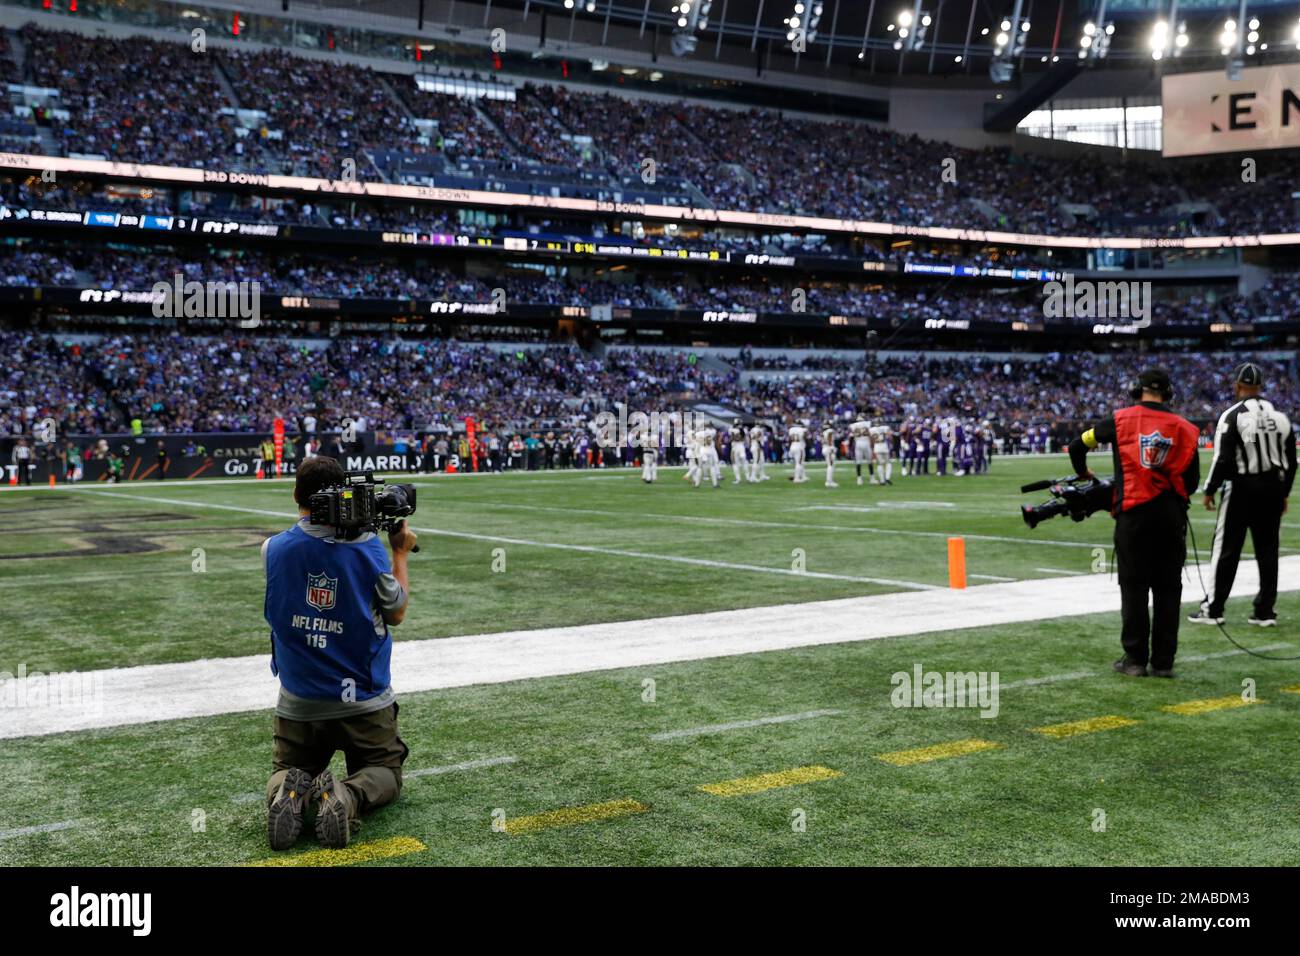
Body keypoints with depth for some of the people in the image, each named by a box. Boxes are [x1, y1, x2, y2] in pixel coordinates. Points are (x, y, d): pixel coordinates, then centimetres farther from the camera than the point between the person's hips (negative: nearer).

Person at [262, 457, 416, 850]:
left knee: (287, 770, 24)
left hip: (298, 702, 2)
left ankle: (288, 792, -14)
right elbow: (396, 612, 0)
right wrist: (401, 554, 11)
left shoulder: (274, 549, -9)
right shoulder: (367, 547, -14)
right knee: (384, 771, 19)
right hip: (363, 700, -2)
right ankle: (348, 796, -16)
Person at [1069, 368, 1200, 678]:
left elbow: (1077, 445, 9)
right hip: (1172, 513, 2)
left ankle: (1135, 659, 8)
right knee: (1167, 588, 8)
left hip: (1134, 512, -2)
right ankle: (1163, 661, 12)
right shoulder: (1183, 428, 3)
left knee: (1134, 586, 5)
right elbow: (1192, 481, 6)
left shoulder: (1122, 420, 0)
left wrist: (1083, 473, 28)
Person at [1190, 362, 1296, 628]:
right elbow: (1290, 459, 10)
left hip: (1242, 487, -5)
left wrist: (1210, 490, -5)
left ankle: (1213, 609, 5)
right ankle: (1265, 611, 13)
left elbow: (1223, 458, -15)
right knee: (1267, 549, 10)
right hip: (1273, 487, 5)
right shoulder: (1279, 416, 6)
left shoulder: (1233, 415, -11)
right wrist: (1284, 492, 19)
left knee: (1226, 549, 2)